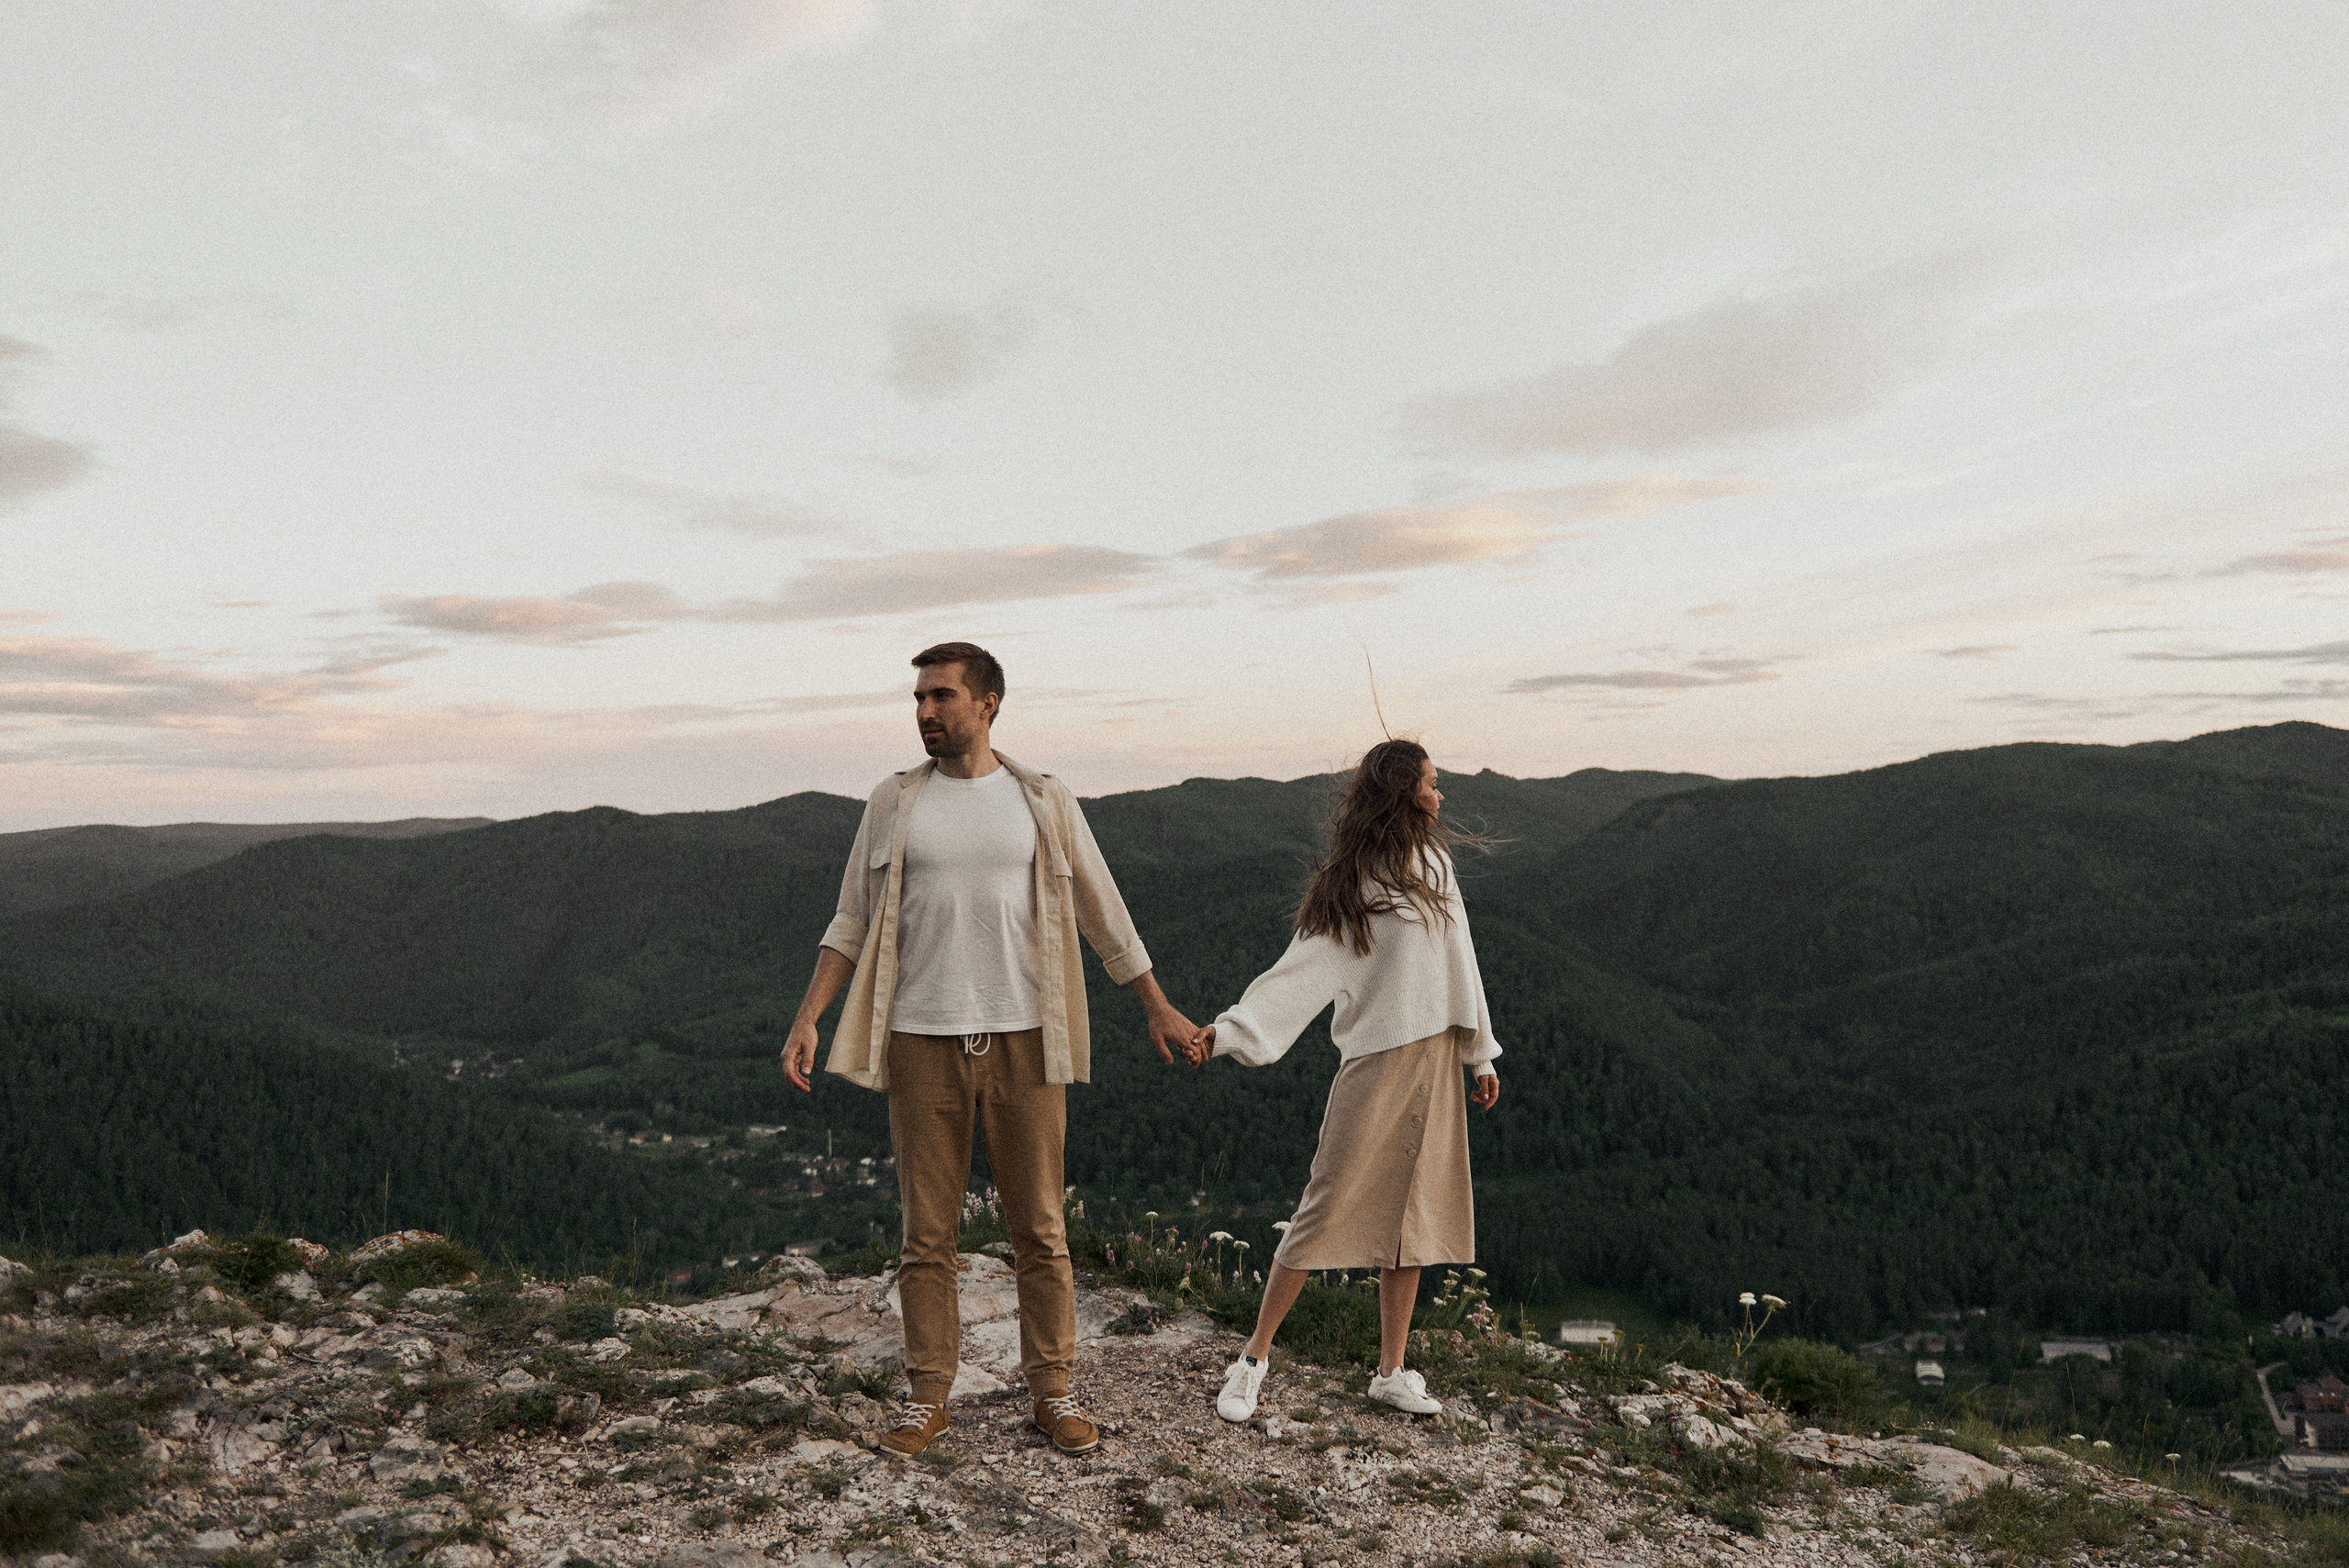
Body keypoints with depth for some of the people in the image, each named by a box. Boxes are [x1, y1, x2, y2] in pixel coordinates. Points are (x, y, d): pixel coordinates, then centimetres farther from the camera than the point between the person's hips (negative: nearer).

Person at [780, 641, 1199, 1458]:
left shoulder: (1043, 801, 4)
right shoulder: (894, 802, 6)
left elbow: (1103, 913, 11)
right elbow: (852, 923, 8)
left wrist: (1159, 1008, 14)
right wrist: (807, 1019, -1)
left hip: (1022, 1040, 0)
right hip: (922, 1043, 1)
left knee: (1040, 1229, 5)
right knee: (926, 1232, 6)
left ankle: (1053, 1391, 18)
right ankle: (928, 1396, 18)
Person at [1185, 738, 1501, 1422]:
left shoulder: (1434, 863, 12)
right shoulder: (1347, 886, -6)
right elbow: (1300, 973, -12)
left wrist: (1480, 1055, 18)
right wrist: (1224, 1030, -24)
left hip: (1437, 1062, 6)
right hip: (1376, 1064, -6)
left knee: (1414, 1217, 8)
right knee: (1329, 1210, -6)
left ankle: (1391, 1372, 18)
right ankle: (1255, 1353, 8)